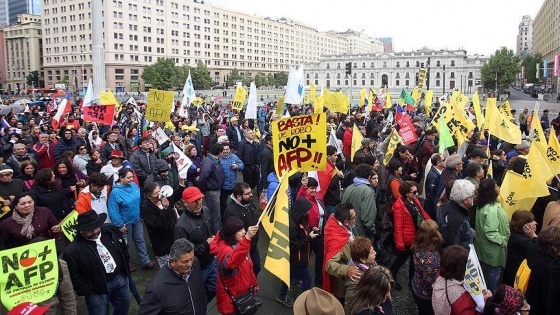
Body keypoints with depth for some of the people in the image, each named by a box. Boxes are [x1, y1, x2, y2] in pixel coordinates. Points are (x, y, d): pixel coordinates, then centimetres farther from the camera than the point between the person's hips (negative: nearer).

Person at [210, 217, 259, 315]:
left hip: (244, 291, 9)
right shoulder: (225, 249, -30)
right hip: (232, 296, -9)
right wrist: (247, 238, -65)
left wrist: (254, 283, 21)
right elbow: (232, 262, -55)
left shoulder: (237, 244, -2)